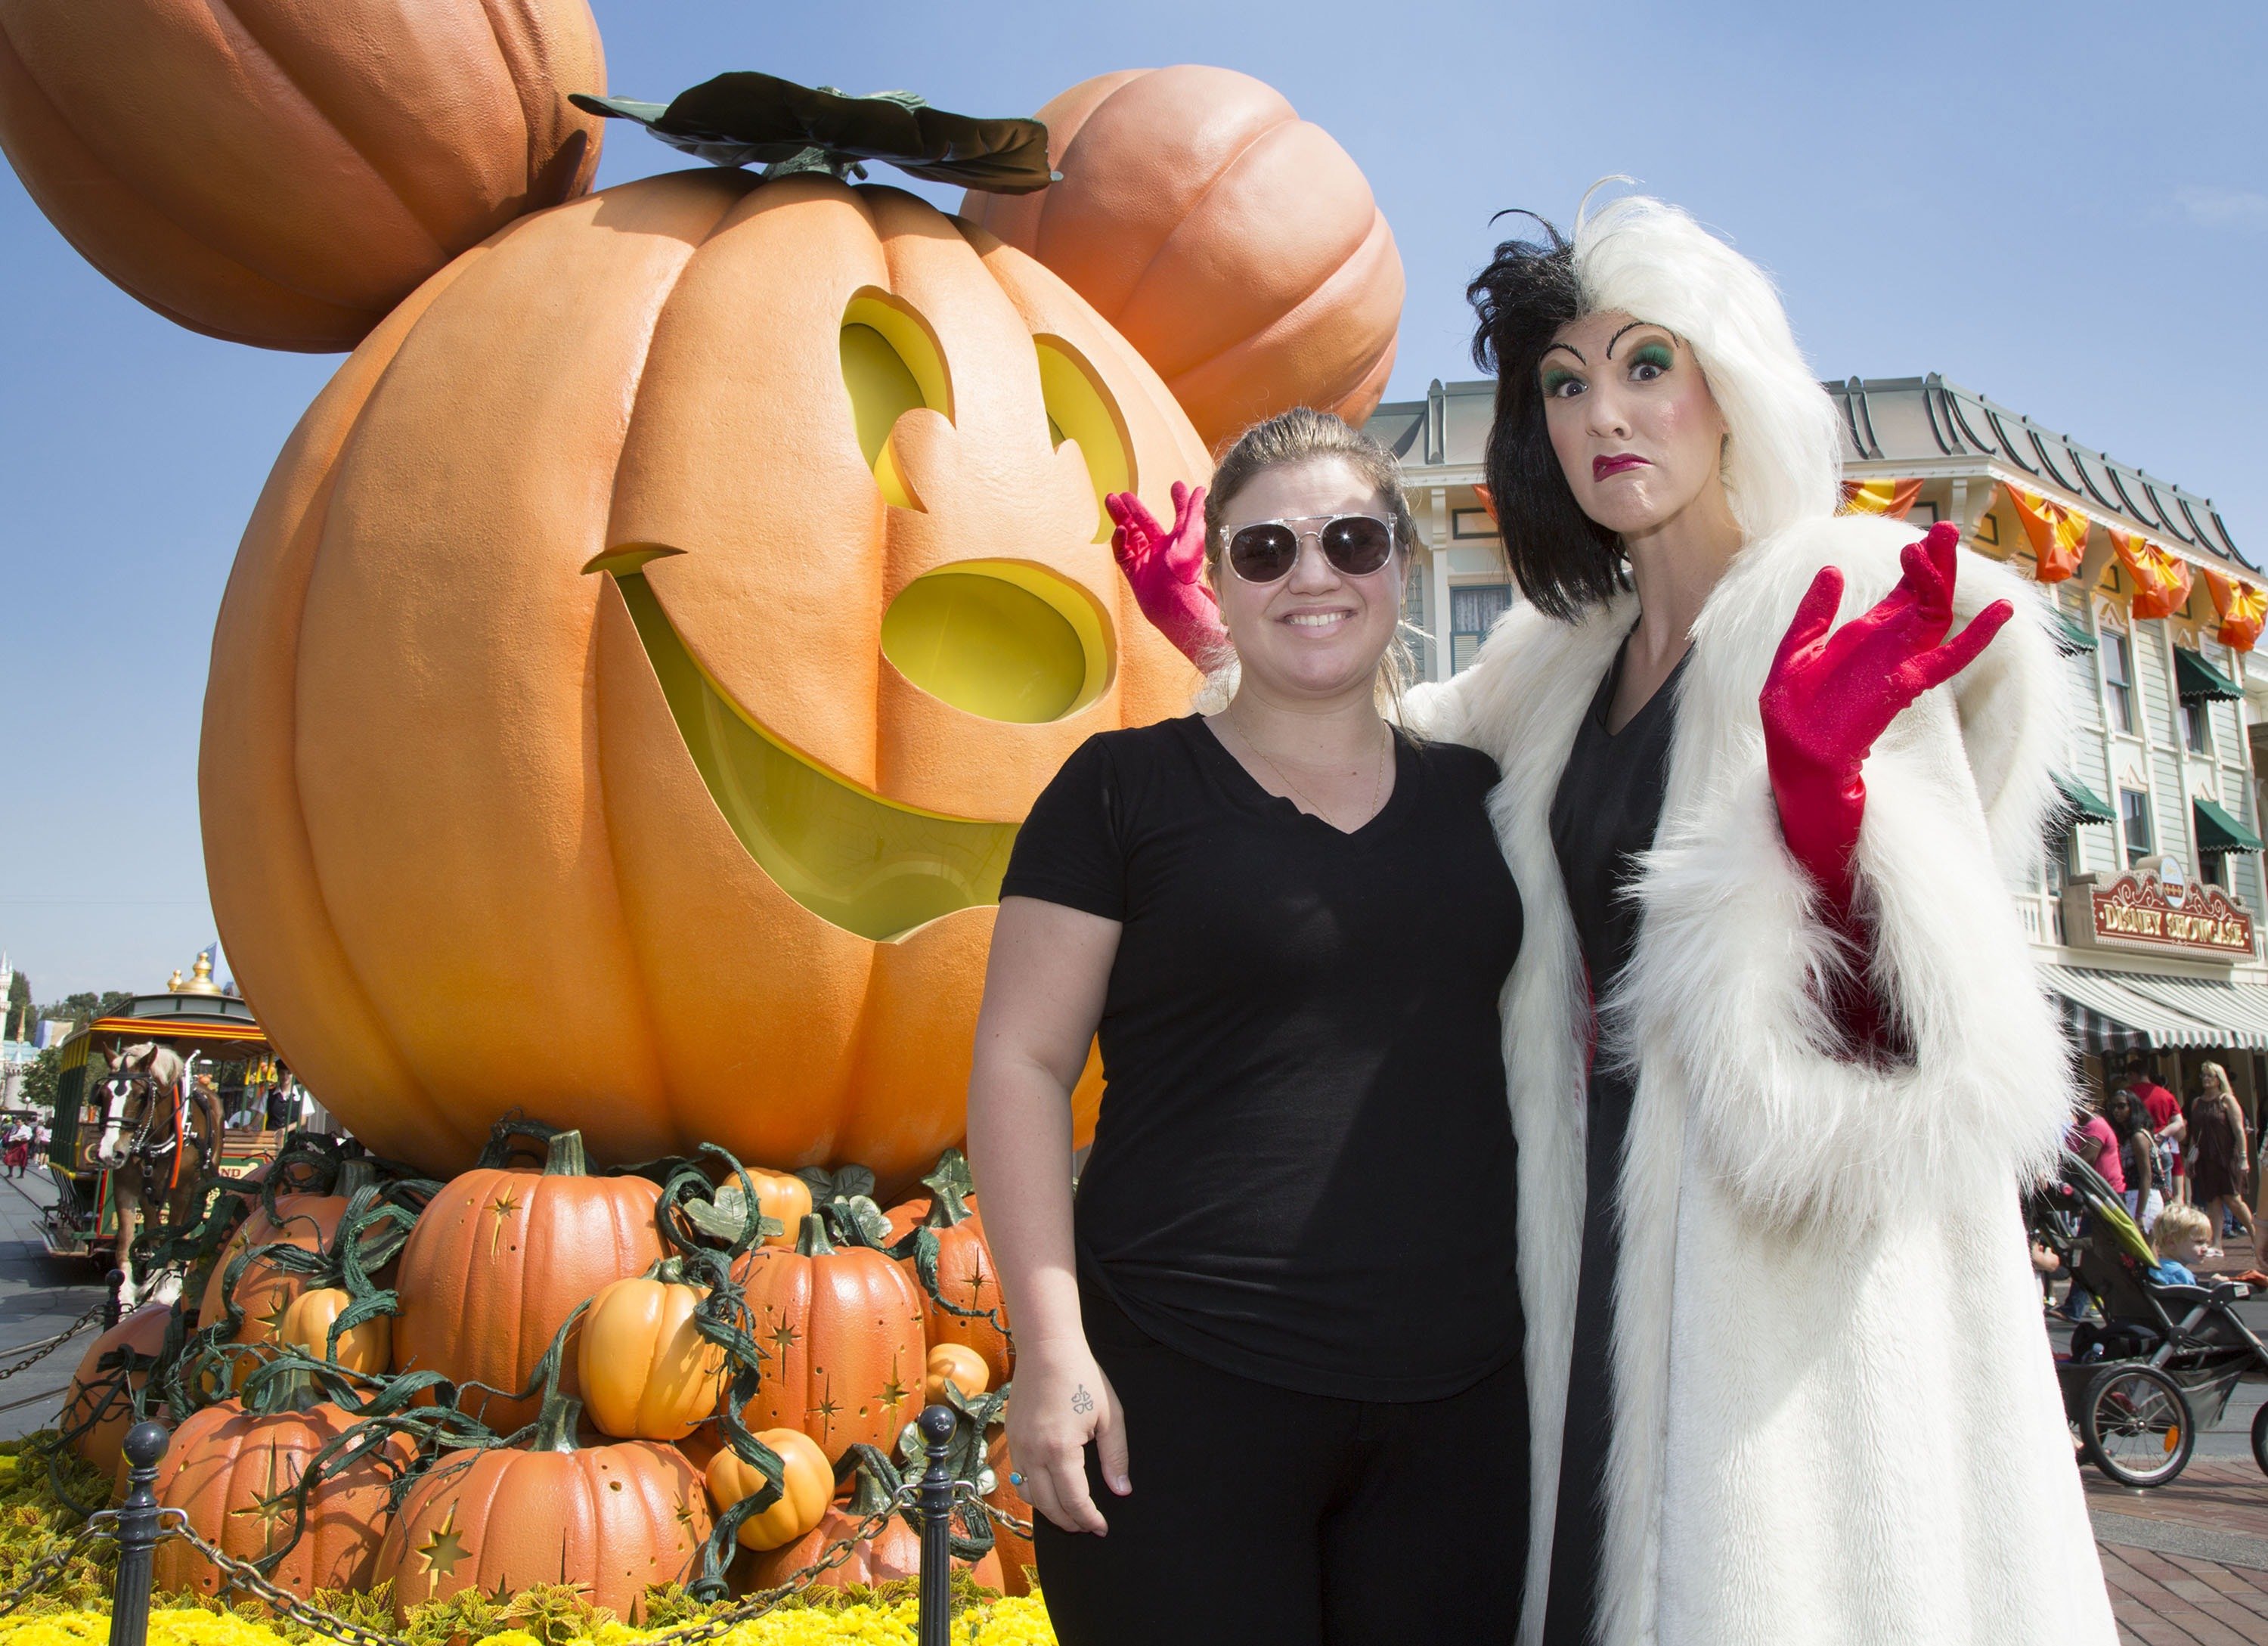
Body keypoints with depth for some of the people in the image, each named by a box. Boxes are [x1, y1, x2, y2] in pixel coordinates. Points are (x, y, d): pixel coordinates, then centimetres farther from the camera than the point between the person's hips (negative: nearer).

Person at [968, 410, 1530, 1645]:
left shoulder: (1473, 794, 10)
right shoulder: (1126, 788, -2)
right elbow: (1021, 1060, -4)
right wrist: (1051, 1344, -11)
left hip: (1458, 1403, 4)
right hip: (1183, 1402, -4)